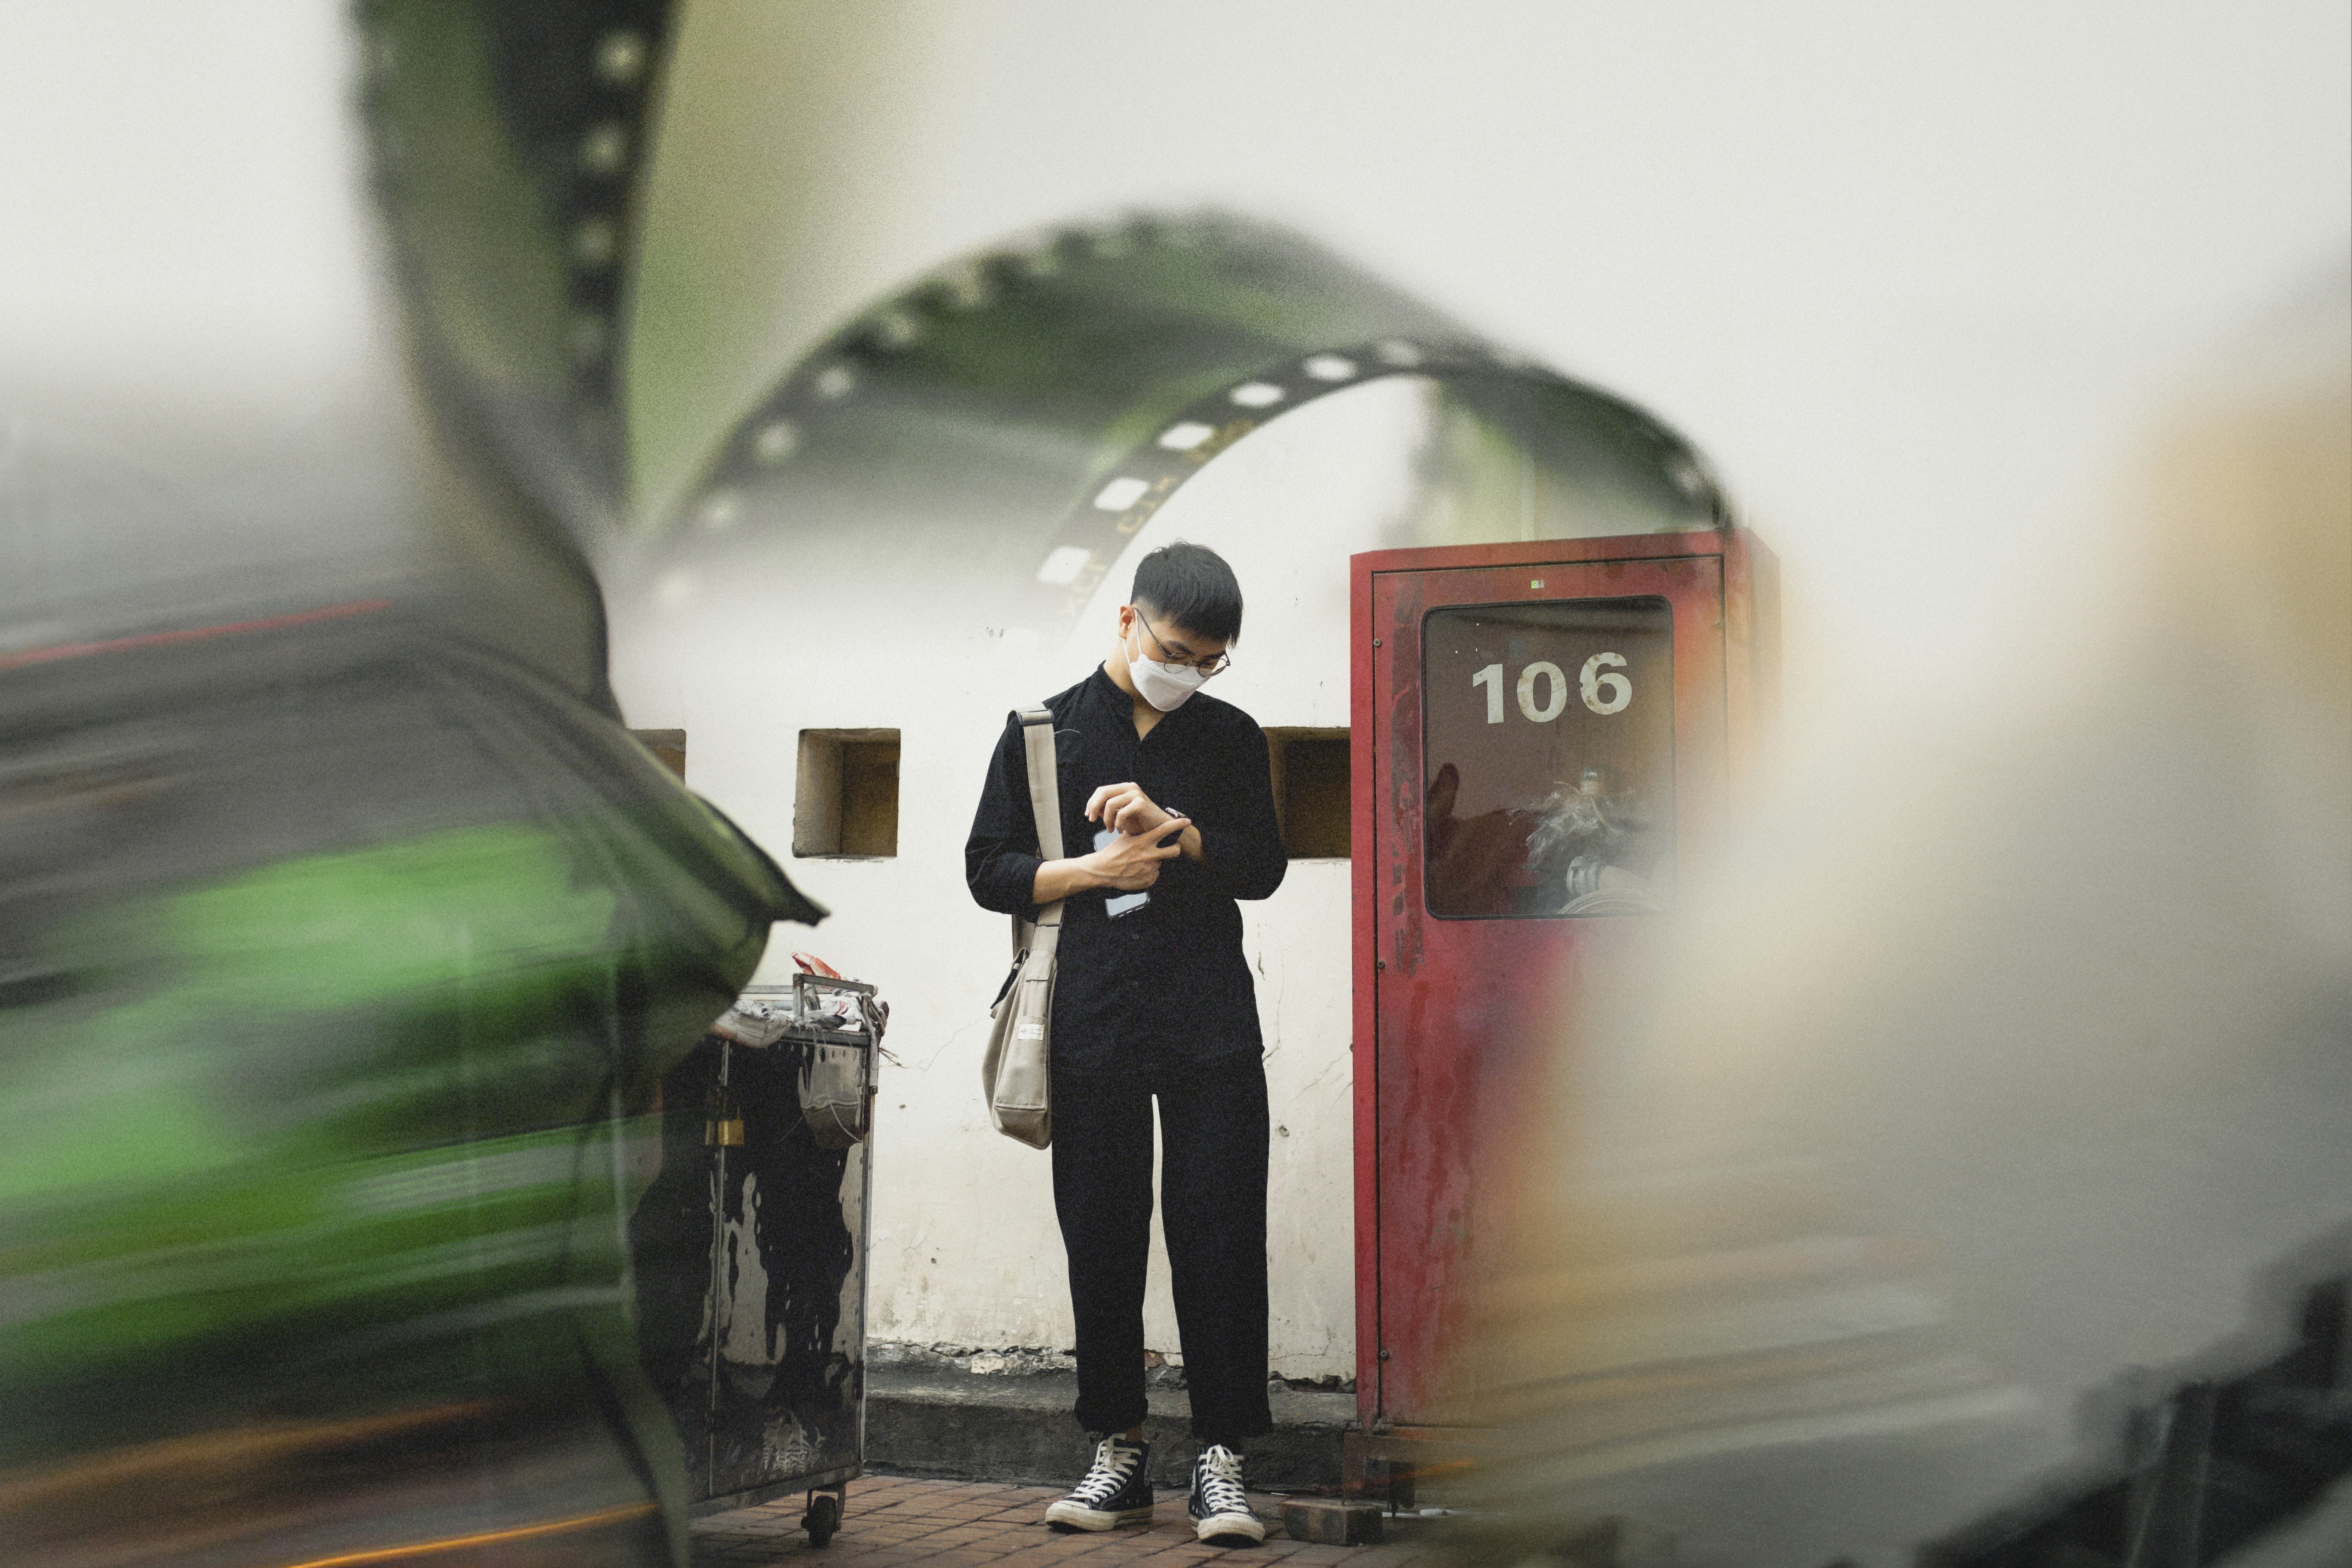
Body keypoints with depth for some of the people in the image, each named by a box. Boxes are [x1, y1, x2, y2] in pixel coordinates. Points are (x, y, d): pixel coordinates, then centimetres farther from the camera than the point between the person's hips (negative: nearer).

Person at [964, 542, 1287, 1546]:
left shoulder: (1231, 739, 11)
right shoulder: (1046, 732, 8)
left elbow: (1264, 867, 4)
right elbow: (988, 870, 7)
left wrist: (1169, 827, -10)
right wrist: (1096, 871, -7)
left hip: (1209, 1023, 0)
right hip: (1093, 1021, 0)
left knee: (1219, 1237, -4)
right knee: (1101, 1239, 4)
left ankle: (1220, 1459, 1)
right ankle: (1118, 1453, 14)